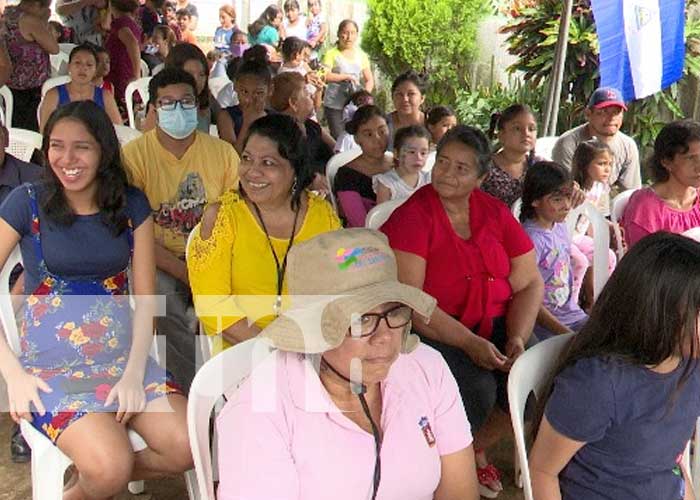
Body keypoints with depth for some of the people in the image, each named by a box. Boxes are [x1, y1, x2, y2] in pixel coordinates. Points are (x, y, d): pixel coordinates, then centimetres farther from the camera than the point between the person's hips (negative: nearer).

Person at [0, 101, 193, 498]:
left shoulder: (132, 205, 5)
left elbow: (145, 297, 3)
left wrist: (134, 372, -10)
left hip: (124, 355, 3)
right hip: (51, 366, -3)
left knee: (186, 448, -16)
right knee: (111, 468, -25)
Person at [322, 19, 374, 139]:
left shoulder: (361, 55, 11)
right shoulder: (332, 54, -2)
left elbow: (369, 80, 12)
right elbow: (325, 76, -16)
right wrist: (347, 77, -14)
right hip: (334, 106, -3)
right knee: (338, 138, -5)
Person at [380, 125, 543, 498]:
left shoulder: (495, 212, 5)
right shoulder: (412, 216, -10)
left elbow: (529, 282, 5)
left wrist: (518, 337, -12)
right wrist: (470, 343, -25)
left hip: (496, 324, 5)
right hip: (434, 333, -5)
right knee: (477, 390, -28)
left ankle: (476, 448, 12)